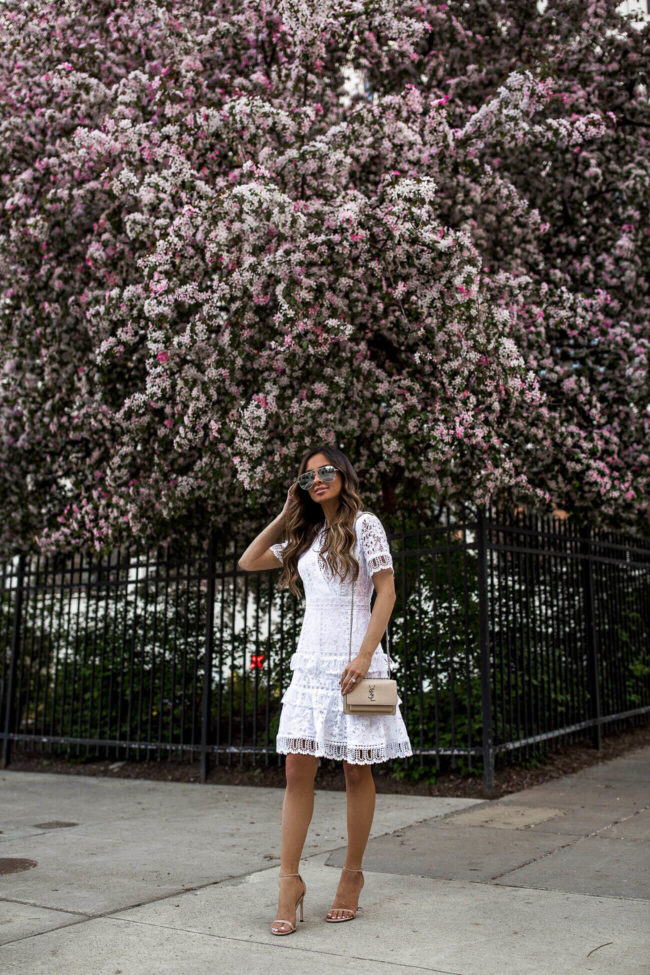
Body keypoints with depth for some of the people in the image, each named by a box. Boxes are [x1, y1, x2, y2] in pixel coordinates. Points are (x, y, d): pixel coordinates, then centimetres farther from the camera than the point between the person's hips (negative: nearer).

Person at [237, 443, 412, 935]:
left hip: (352, 662, -5)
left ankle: (353, 874, 16)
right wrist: (284, 516, 15)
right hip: (310, 663, 5)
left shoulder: (364, 524, 0)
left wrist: (365, 655, -16)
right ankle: (290, 880, 3)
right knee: (298, 769, -2)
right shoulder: (305, 537, 17)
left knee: (357, 771, 4)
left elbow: (387, 591, -7)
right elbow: (248, 562, 19)